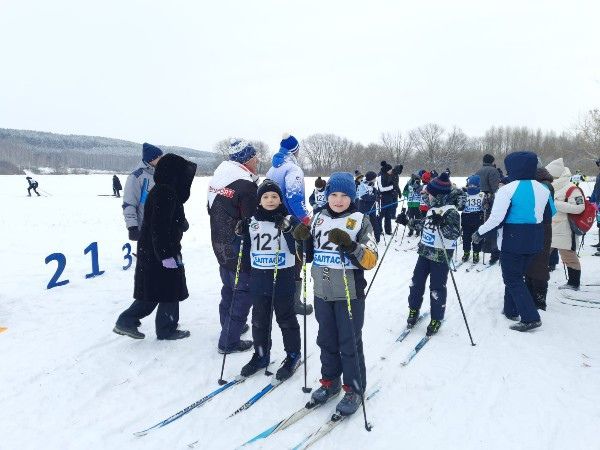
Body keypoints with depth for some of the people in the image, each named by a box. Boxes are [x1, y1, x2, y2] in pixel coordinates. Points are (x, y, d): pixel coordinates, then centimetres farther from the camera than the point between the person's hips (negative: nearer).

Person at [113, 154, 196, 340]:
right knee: (170, 291, 5)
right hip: (162, 253, -10)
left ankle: (126, 321, 20)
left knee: (152, 291, 17)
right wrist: (167, 255, -23)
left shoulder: (160, 191, 11)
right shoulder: (166, 194, -20)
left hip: (150, 252, 10)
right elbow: (160, 228, -25)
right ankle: (167, 330, 18)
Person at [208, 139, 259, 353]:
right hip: (239, 249, -9)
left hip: (219, 242, 9)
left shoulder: (218, 177, 6)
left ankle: (229, 326, 39)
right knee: (244, 291, 3)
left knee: (229, 287, 23)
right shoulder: (246, 186, -21)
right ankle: (229, 341, 8)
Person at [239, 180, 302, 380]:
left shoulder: (289, 220, -6)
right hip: (258, 279, 4)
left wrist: (287, 230, -27)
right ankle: (260, 355, 31)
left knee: (286, 319, 8)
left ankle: (293, 356, 25)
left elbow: (296, 249, -13)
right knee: (259, 320, 14)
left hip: (283, 278, -4)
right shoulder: (252, 221, 5)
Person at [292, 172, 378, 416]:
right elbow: (309, 254, 13)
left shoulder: (360, 221, -7)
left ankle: (354, 389, 22)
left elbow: (370, 260, -13)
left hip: (350, 294, -4)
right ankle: (330, 381, 35)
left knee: (350, 344, 6)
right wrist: (302, 239, -7)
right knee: (327, 341, 17)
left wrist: (350, 245, -29)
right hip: (322, 293, 5)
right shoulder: (319, 218, 6)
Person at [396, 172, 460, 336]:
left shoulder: (451, 212, -18)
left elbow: (455, 234, -27)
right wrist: (407, 221, 16)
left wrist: (441, 224, -40)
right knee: (416, 282, 13)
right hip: (425, 252, 7)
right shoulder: (432, 209, 6)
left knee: (437, 288, 3)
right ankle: (414, 310, 32)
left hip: (440, 256, -7)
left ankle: (436, 319, 20)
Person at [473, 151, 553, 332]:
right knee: (517, 275, 21)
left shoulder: (507, 189, -16)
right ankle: (511, 310, 30)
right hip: (534, 241, 7)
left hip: (512, 240, -7)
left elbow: (496, 219, -19)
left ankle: (531, 318, -3)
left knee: (513, 279, 3)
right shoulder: (543, 189, 4)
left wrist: (479, 232, -7)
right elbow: (549, 214, 16)